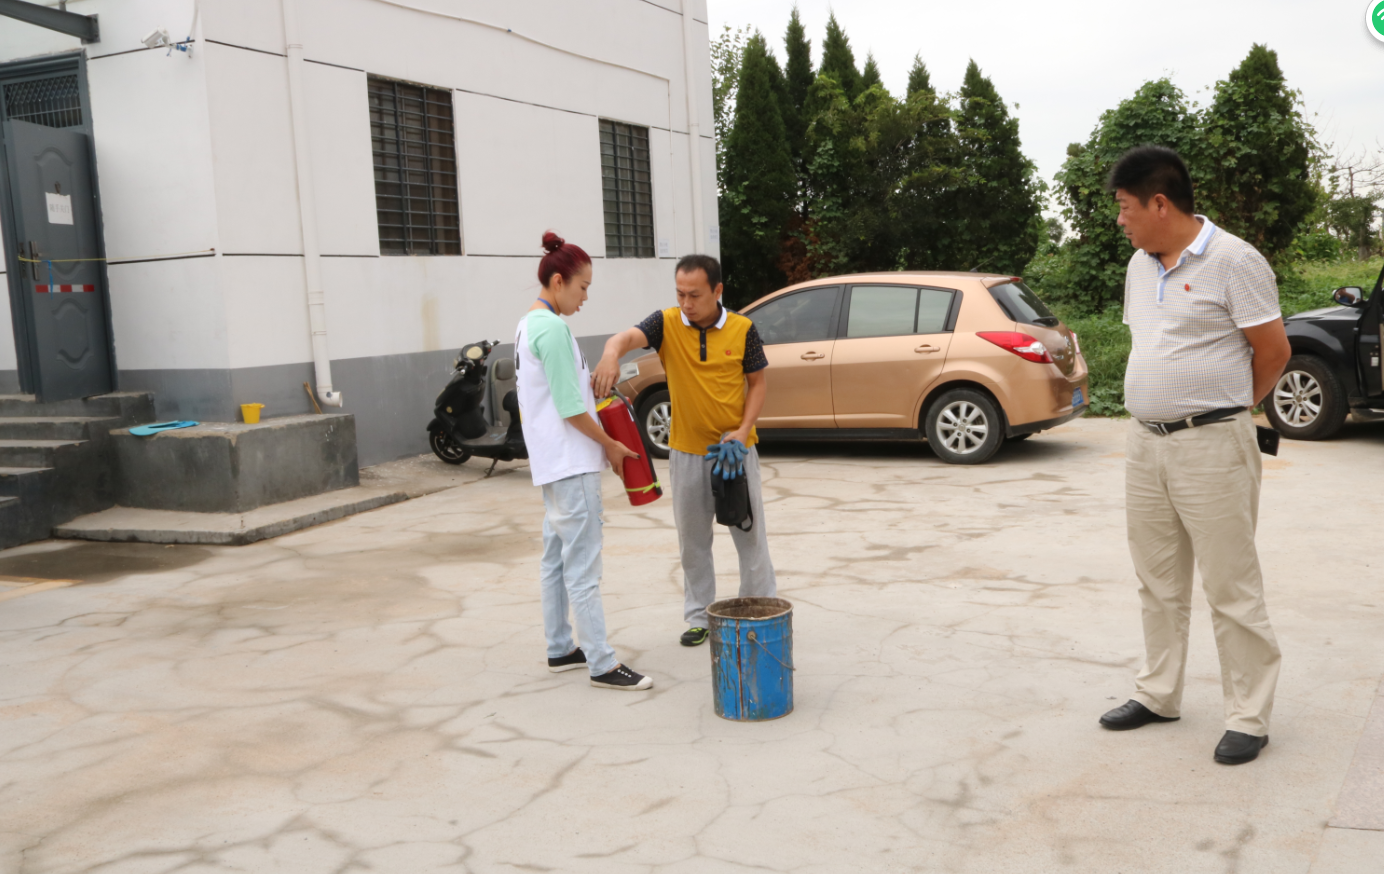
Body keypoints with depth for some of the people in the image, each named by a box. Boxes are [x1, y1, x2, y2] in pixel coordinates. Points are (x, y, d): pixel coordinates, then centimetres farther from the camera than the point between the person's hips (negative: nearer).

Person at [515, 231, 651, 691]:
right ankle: (602, 664, -4)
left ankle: (560, 648, 25)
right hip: (571, 463, -11)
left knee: (556, 558, 15)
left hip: (550, 463, 11)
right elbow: (570, 409, -19)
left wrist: (590, 381, 9)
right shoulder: (553, 329, -17)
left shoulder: (528, 325, 13)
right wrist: (610, 444, -8)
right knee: (583, 565, -8)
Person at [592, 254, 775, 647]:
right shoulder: (667, 323, -6)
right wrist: (612, 353, -48)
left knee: (750, 533, 8)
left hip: (735, 448, -1)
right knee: (692, 540, 11)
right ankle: (698, 616, 24)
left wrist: (743, 430, -11)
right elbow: (628, 337, -24)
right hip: (686, 451, 1)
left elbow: (758, 382, 2)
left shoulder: (742, 329, -6)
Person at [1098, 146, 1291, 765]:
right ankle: (1158, 695, 27)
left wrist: (1224, 407, 4)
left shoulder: (1233, 260, -11)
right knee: (1158, 582, 15)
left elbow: (1273, 350, -8)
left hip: (1211, 446, -7)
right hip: (1145, 442, 7)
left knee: (1232, 588, -1)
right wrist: (1159, 404, 13)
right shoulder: (1140, 265, 12)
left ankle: (1248, 718, 10)